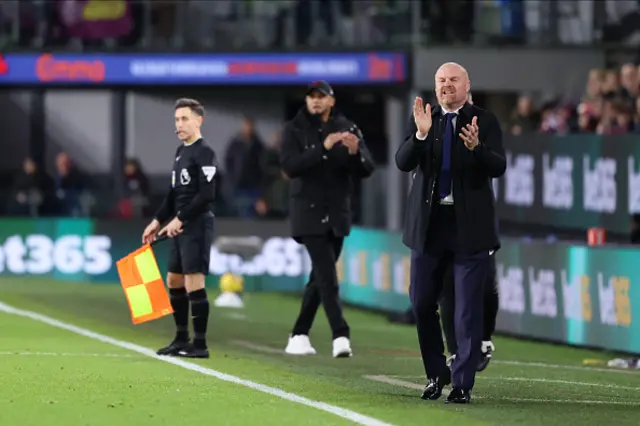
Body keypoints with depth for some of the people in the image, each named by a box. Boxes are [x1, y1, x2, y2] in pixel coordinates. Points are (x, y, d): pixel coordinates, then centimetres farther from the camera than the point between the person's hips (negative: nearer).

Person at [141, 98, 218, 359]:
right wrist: (158, 221, 20)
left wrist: (180, 219, -18)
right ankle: (181, 340, 23)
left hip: (197, 226, -10)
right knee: (174, 282, 14)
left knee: (194, 284, -10)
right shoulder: (180, 152, 16)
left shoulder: (204, 153, -11)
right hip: (180, 228, 10)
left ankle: (200, 345, -7)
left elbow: (206, 195, -19)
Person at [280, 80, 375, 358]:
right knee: (327, 275, -15)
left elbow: (367, 170, 0)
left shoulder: (348, 129, 5)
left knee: (319, 277, 9)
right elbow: (290, 167, -17)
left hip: (338, 213, 4)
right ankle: (340, 336, -21)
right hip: (309, 212, -4)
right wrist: (323, 148, -27)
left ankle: (299, 336, 19)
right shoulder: (295, 130, -2)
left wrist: (355, 152, -22)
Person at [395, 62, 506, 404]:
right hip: (428, 224, 3)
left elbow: (498, 167, -12)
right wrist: (421, 134, -24)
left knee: (468, 308, -2)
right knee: (422, 302, 9)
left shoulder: (484, 121, -1)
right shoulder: (423, 119, 5)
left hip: (469, 226, -3)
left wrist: (476, 147, -32)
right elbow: (403, 163, -7)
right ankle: (436, 373, 26)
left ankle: (462, 384, 3)